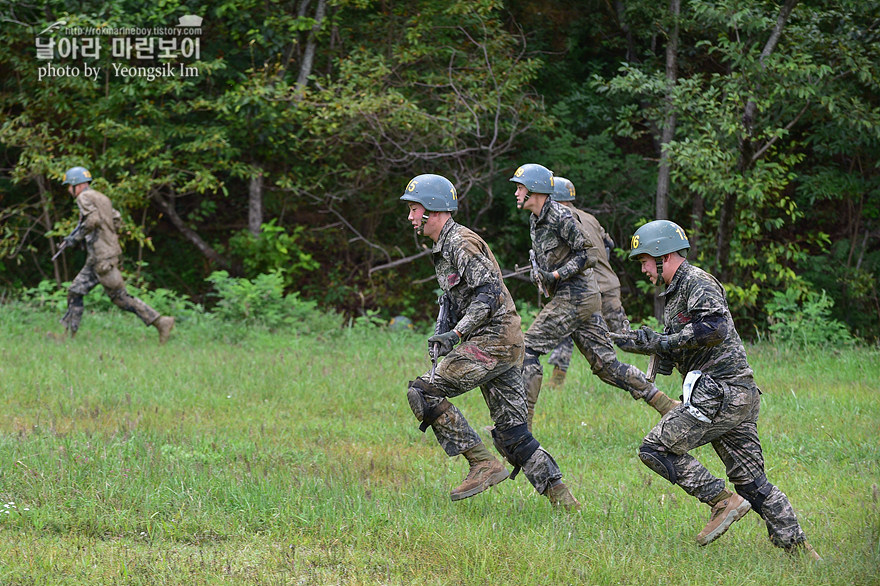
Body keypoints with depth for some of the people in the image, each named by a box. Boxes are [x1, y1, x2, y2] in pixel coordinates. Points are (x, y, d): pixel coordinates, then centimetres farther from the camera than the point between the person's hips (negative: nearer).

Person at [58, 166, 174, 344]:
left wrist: (76, 236, -13)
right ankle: (67, 333, 11)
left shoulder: (84, 197, -8)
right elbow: (117, 221, 20)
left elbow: (93, 219, -24)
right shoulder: (101, 197, 19)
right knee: (75, 291, 11)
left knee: (121, 298, -9)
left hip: (102, 258, -10)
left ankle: (161, 322, -11)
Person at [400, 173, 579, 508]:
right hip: (506, 344, 10)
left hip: (492, 341, -10)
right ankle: (562, 499, 5)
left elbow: (488, 293, -20)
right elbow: (454, 299, 27)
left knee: (423, 392, -11)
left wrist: (456, 333, -25)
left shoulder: (462, 243, -11)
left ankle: (482, 464, -12)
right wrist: (442, 334, 11)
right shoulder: (442, 248, 20)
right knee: (511, 434, 7)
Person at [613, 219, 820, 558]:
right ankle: (796, 547, 7)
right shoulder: (676, 291, 22)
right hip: (742, 396, 10)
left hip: (721, 394, -10)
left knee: (655, 449, -9)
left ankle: (722, 502, -10)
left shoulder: (697, 283, -9)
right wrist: (646, 344, 10)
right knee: (751, 481, 10)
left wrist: (664, 342, -18)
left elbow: (716, 329, -26)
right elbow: (677, 348, 27)